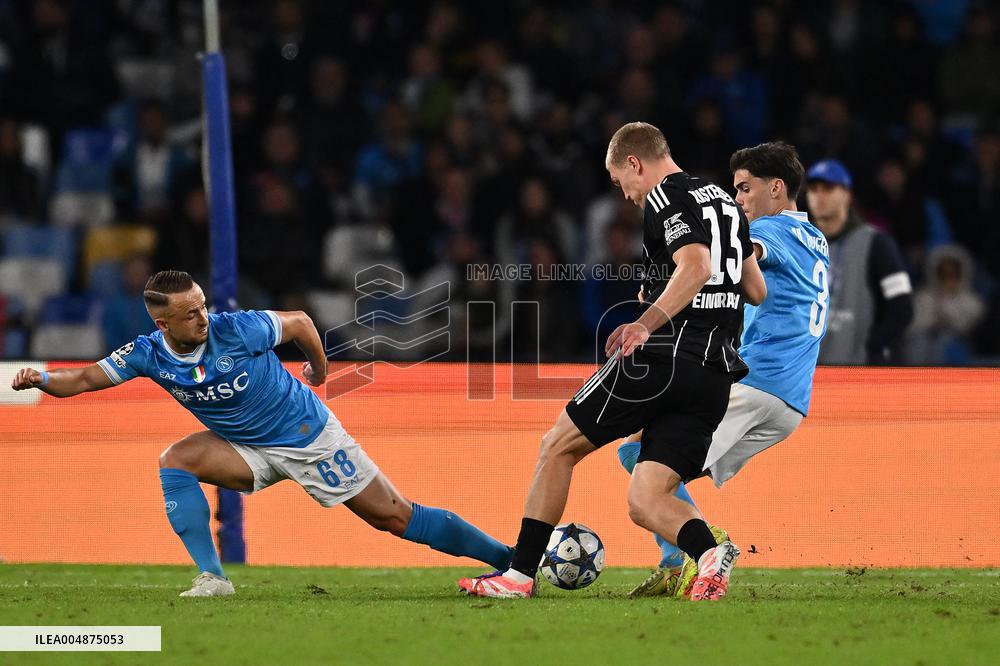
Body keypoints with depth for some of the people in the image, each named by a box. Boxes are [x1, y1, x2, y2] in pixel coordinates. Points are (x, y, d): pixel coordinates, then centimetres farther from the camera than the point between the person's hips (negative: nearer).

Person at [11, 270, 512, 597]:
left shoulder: (237, 330, -24)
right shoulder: (148, 354, -13)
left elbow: (298, 322, -8)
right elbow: (85, 379, -11)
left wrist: (319, 370, 8)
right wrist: (42, 380, -31)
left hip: (311, 437, -4)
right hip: (251, 452, 4)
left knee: (394, 517, -4)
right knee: (175, 460, -20)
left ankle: (509, 558, 3)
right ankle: (211, 577, -18)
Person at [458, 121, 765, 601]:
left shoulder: (665, 198, -5)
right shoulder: (725, 202, 22)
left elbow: (696, 266, -23)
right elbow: (758, 291, 27)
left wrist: (646, 323, -29)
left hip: (661, 360, -8)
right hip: (716, 373, 8)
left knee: (558, 446, 9)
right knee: (644, 503, 4)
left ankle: (521, 574, 10)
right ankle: (709, 553, -25)